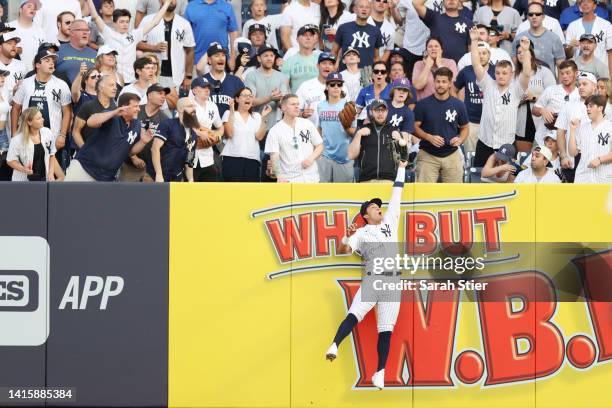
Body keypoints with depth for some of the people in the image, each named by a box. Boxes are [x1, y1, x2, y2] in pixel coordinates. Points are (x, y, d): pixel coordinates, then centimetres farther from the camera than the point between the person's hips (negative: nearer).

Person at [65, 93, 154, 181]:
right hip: (84, 167, -5)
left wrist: (143, 142, -6)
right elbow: (90, 122, -32)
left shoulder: (136, 125, 4)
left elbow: (131, 150, 13)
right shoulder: (111, 117, -12)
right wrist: (114, 113, -36)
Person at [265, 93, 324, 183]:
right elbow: (274, 156, -8)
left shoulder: (307, 124, 9)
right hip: (289, 180, -3)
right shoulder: (275, 131, -1)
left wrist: (311, 158, -7)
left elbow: (319, 146, 15)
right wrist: (279, 176, -24)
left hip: (311, 178, 3)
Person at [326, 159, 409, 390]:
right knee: (355, 314, -24)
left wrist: (401, 168, 26)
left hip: (393, 281, 3)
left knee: (386, 328, -4)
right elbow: (344, 250, 2)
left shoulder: (390, 221, 25)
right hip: (371, 279, -3)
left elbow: (396, 196, 25)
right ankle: (334, 347, -41)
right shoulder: (361, 233, 14)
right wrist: (347, 236, -18)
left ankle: (380, 373, -7)